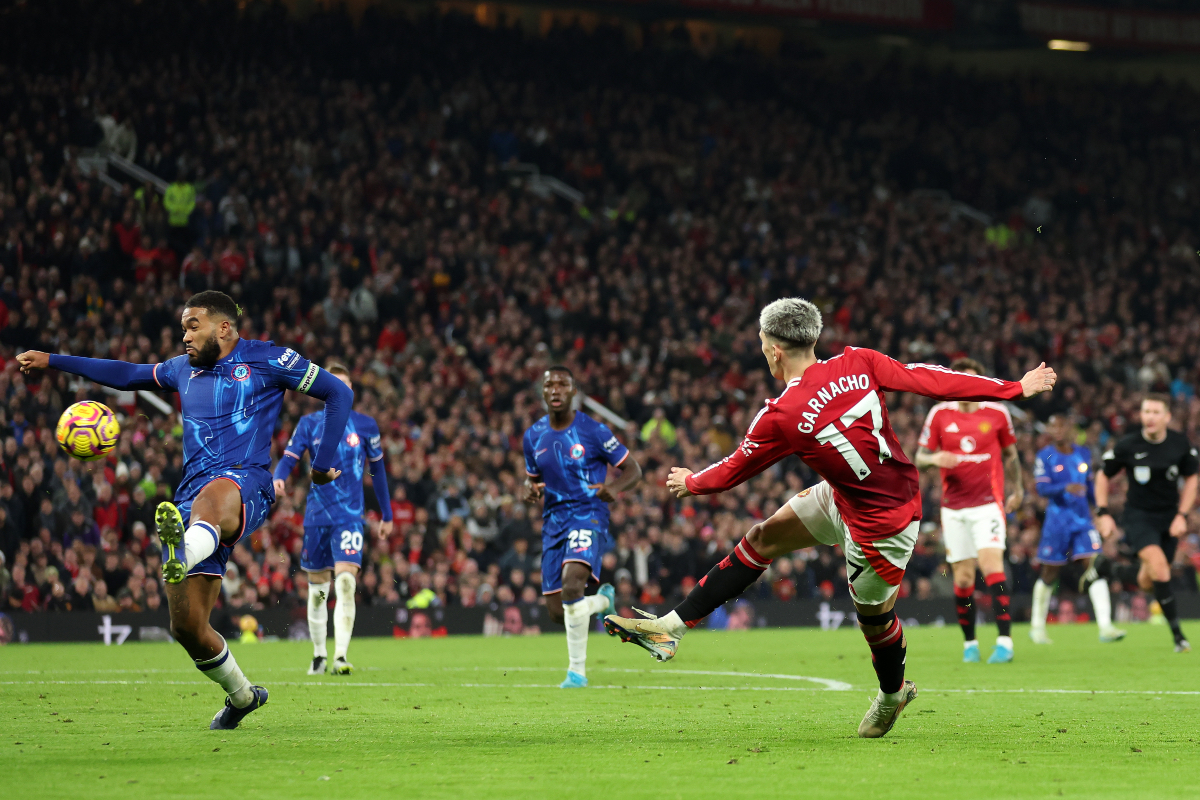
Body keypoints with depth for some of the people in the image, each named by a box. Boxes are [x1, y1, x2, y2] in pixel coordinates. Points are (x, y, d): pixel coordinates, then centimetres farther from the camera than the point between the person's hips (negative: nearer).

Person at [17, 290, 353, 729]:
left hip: (245, 484, -6)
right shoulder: (184, 369, 23)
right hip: (193, 496, 6)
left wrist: (323, 464, 3)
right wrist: (51, 361, 38)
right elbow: (129, 375, 38)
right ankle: (242, 696, 24)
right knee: (187, 627, -2)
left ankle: (182, 554, -82)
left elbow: (338, 393, 9)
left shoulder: (266, 359, 7)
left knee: (210, 499, -46)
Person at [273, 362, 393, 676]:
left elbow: (377, 470, 13)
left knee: (346, 582, -18)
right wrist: (278, 479, -28)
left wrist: (387, 514, 17)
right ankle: (319, 655, 25)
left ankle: (340, 657, -22)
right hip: (316, 516, 2)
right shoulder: (309, 424, 4)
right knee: (317, 589, 9)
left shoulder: (365, 425, 4)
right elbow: (288, 458, -4)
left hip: (350, 517, -2)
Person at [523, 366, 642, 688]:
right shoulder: (534, 436, 7)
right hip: (553, 519, 5)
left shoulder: (593, 431, -6)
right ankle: (603, 600, 38)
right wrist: (530, 490, -4)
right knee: (557, 611, 2)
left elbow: (633, 469, 0)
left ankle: (577, 670, -21)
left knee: (571, 582, -31)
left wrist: (614, 488, -22)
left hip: (589, 513, -5)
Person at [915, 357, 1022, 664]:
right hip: (954, 507, 2)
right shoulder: (939, 414, 2)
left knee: (991, 564, -18)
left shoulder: (997, 413, 2)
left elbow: (1010, 454, 17)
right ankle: (969, 644, 16)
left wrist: (1016, 490, 23)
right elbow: (919, 457, 5)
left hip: (988, 503, -2)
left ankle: (1005, 640, -21)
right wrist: (934, 458, -17)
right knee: (963, 578, 2)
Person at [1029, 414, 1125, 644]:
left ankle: (1105, 627, -15)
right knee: (1050, 574, 6)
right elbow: (1042, 488, -13)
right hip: (1057, 519, -3)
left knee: (1094, 568, -10)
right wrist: (1065, 488, -30)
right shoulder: (1045, 456, -3)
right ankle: (1037, 626, 24)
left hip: (1083, 520, 3)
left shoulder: (1083, 454, 9)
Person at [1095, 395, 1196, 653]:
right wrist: (1103, 514, -4)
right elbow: (1103, 476, 3)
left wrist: (1182, 515, -2)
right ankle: (1177, 634, -16)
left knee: (1147, 583, 6)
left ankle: (1108, 570, 37)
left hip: (1169, 518, 3)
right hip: (1139, 515, -3)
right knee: (1159, 568, -24)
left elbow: (1191, 478, 7)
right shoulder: (1127, 445, -12)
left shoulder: (1181, 444, -7)